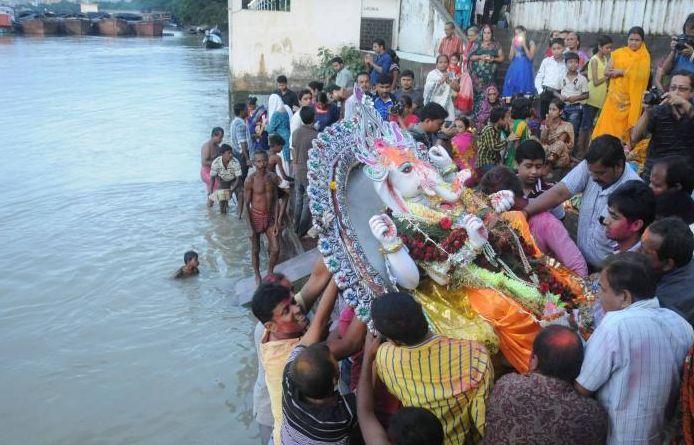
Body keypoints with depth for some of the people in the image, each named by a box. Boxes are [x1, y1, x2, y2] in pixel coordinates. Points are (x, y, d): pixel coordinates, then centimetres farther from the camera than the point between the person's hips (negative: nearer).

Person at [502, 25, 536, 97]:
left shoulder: (531, 43, 2)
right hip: (514, 70, 3)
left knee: (524, 89, -9)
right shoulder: (514, 43, 10)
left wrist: (524, 45, -12)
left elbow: (530, 57, -9)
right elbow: (510, 58, 6)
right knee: (511, 87, -3)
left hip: (525, 70, -3)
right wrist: (513, 46, -4)